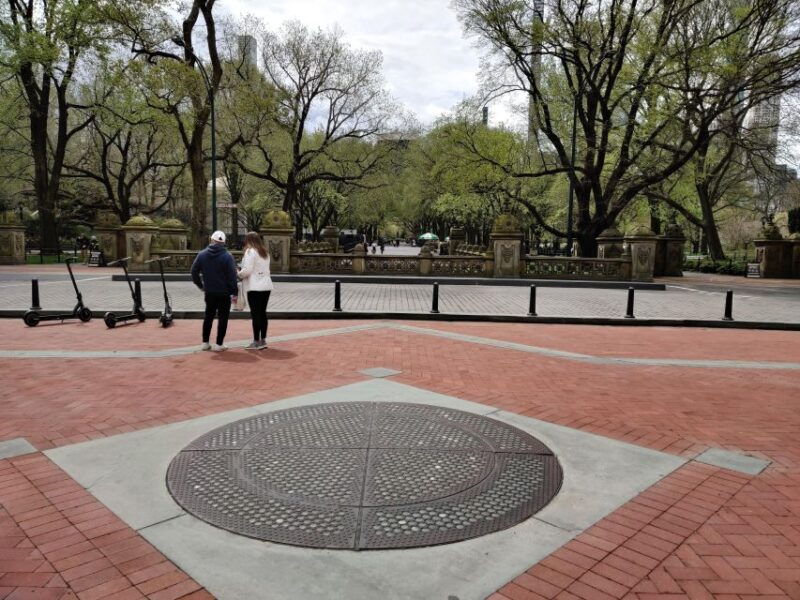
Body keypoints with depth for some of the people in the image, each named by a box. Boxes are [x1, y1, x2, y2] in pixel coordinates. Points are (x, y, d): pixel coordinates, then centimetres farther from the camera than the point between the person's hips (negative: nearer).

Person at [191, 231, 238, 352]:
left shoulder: (202, 255, 2)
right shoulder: (227, 256, -11)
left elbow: (194, 271, 4)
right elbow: (232, 276, -13)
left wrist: (200, 285, 16)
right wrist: (234, 292, -7)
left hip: (209, 293, 4)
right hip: (224, 293, -4)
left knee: (208, 317, 17)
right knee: (223, 318, 4)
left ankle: (205, 343, 21)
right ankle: (219, 344, 3)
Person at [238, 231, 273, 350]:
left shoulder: (250, 251, -8)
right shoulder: (265, 252, 16)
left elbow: (247, 270, -15)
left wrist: (239, 275, 4)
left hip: (254, 287, -7)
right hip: (266, 286, 7)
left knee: (255, 314, -4)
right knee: (262, 313, 11)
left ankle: (256, 342, -1)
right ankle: (263, 340, 15)